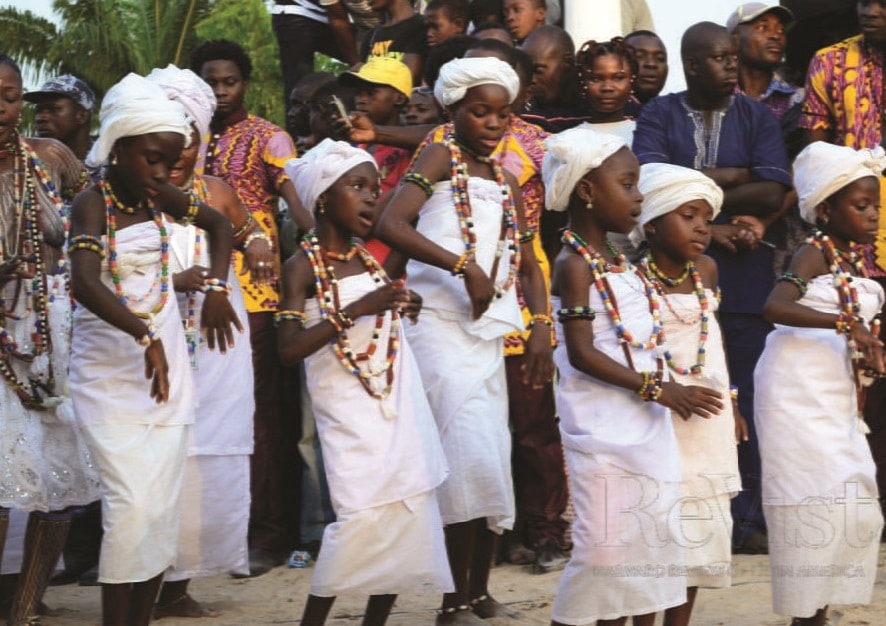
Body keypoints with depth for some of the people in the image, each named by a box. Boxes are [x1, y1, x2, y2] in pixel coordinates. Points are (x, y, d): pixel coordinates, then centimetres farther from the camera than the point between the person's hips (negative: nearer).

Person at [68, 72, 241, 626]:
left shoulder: (157, 196, 5)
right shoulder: (93, 205, -14)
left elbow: (220, 224, 22)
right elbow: (85, 283, -32)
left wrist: (216, 288, 5)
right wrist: (145, 337, -42)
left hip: (167, 371, 6)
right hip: (109, 376, -6)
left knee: (164, 507, 3)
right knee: (131, 503, -14)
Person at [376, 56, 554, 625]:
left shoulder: (506, 180, 16)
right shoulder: (441, 158, -3)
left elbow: (527, 262, 19)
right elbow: (391, 225, -19)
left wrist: (542, 326, 3)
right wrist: (465, 267, -24)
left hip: (488, 331, 7)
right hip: (440, 324, -7)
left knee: (494, 460, 8)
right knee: (470, 455, -14)